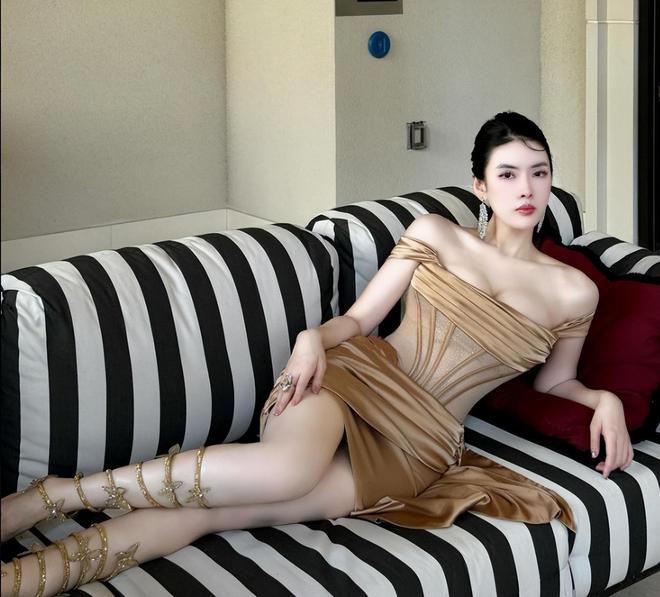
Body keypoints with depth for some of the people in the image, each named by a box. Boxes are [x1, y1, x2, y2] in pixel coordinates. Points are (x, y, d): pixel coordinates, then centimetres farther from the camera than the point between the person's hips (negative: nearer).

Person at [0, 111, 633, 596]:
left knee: (211, 509, -27)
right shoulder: (434, 235, 8)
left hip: (419, 443, 0)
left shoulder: (572, 291, 9)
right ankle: (52, 494, -33)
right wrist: (314, 339, -13)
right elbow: (357, 319, 9)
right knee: (287, 466, -39)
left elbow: (555, 379, 25)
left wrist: (605, 398, 5)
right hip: (358, 374, 0)